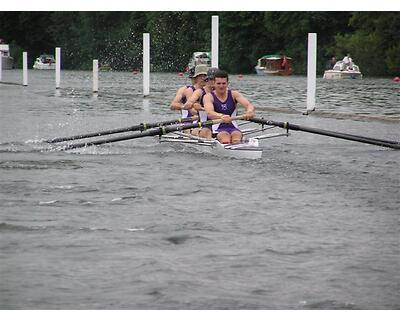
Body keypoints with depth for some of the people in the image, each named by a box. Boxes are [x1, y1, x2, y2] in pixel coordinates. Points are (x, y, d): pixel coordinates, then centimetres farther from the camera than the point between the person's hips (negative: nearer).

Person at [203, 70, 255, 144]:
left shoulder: (234, 94, 10)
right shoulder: (209, 97, 1)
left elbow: (249, 105, -6)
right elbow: (209, 113, -19)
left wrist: (249, 111, -33)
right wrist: (221, 116, -42)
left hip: (233, 128, 1)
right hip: (218, 129, -1)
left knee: (236, 136, -34)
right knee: (225, 139, -35)